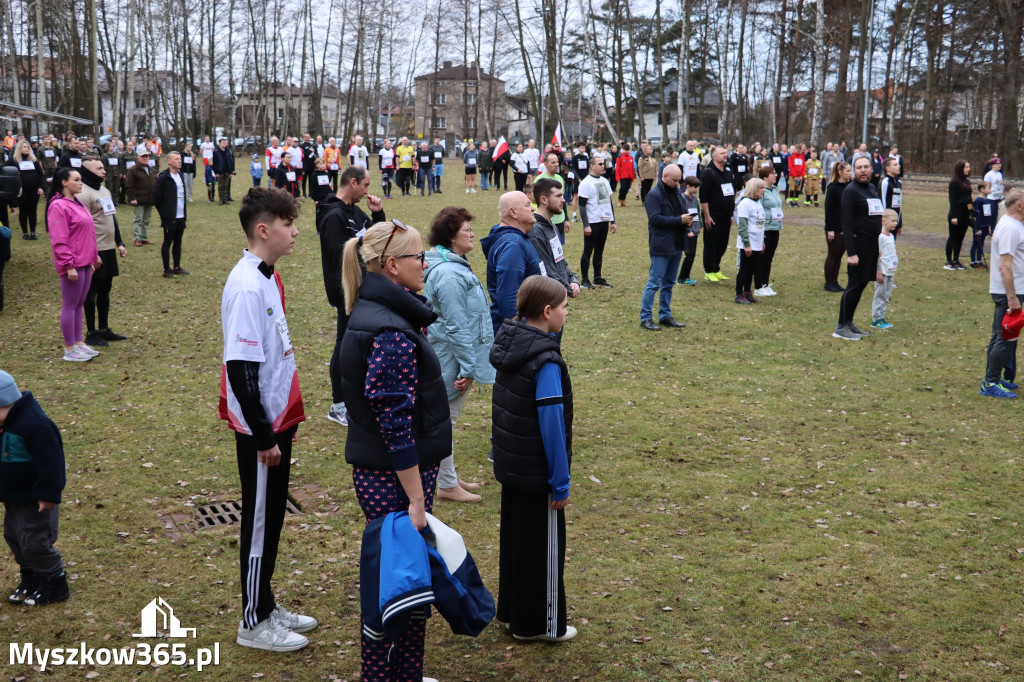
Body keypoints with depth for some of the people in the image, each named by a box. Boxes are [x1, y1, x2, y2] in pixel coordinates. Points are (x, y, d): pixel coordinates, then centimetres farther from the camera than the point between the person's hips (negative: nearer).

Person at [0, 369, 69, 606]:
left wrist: (48, 493, -25)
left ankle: (56, 586, 14)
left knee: (35, 543, -3)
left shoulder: (34, 424, -28)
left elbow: (50, 462, -27)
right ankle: (30, 579, 36)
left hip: (35, 500, -10)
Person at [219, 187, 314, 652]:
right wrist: (264, 437, -20)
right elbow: (240, 370, -24)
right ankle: (254, 623, 19)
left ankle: (266, 607, 32)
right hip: (260, 426, -9)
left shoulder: (267, 278, 7)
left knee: (272, 516, 18)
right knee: (260, 521, 4)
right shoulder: (247, 287, -22)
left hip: (277, 420, 9)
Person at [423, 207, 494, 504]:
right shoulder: (449, 274, -24)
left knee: (445, 419, 19)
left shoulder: (452, 265, 10)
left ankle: (449, 477, 32)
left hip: (451, 357, 11)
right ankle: (447, 485, 14)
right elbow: (456, 327, -24)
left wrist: (468, 363, 23)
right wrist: (467, 368, -21)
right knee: (444, 420, 2)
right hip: (452, 359, -11)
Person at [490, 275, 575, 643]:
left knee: (513, 537, 20)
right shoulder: (545, 360, -24)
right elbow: (552, 424, -23)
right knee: (542, 545, 8)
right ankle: (539, 623, 21)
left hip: (510, 464, 8)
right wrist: (560, 483, -15)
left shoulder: (509, 342, 0)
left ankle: (512, 612, 35)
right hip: (537, 472, -8)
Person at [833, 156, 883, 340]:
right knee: (854, 284, -7)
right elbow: (847, 223, -15)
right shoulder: (851, 191, -11)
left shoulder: (872, 188, 15)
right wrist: (851, 252, -21)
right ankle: (841, 327, -1)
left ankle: (849, 322, 20)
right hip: (859, 243, -8)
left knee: (861, 283, 11)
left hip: (872, 243, 8)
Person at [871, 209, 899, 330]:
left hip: (890, 271, 9)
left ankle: (881, 317, 18)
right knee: (880, 295, -4)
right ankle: (876, 320, 1)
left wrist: (895, 263, 21)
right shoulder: (880, 237, -15)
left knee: (887, 295, 11)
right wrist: (878, 271, -17)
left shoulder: (891, 236, 13)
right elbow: (877, 255, -16)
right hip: (882, 272, -9)